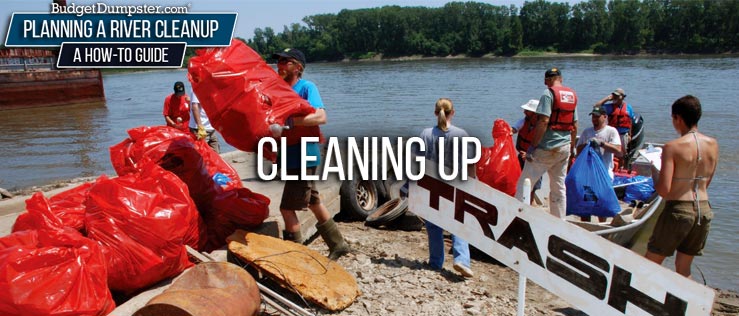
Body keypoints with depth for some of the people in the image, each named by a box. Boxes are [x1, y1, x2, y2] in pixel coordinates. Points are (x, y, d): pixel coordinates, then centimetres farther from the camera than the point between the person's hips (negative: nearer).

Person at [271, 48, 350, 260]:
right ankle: (338, 244, 31)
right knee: (313, 203, 18)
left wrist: (289, 122, -34)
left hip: (303, 157, -9)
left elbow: (321, 116, -26)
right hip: (292, 157, 9)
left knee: (287, 208, -5)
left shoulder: (306, 87, -12)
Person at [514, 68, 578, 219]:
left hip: (547, 146, -7)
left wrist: (533, 146, -17)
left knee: (524, 181, -3)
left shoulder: (548, 93, -10)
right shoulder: (573, 95, 11)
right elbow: (575, 125, 13)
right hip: (564, 147, 7)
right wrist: (572, 147, 21)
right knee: (559, 186, 15)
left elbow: (543, 121, -19)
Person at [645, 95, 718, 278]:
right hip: (704, 210, 6)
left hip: (679, 210, -6)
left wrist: (655, 180, 1)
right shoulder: (713, 145, 3)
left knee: (651, 264, 8)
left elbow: (664, 190, -19)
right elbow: (706, 182, 15)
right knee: (684, 269, 18)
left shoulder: (672, 147, -16)